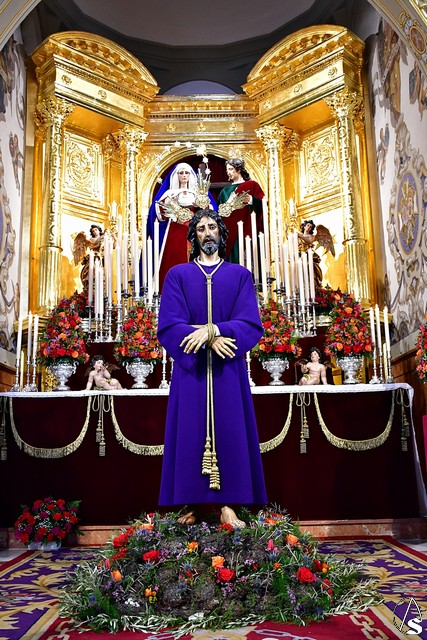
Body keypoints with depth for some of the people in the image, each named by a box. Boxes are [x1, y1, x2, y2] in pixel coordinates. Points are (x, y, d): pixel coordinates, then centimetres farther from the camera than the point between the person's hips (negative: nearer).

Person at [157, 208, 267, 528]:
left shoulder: (240, 275, 9)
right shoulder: (177, 275, 8)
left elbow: (251, 325, -3)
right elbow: (168, 326, -4)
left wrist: (211, 329, -19)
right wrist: (212, 339, -17)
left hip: (228, 370, 1)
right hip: (190, 368, 0)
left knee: (229, 431, 1)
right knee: (190, 433, 0)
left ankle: (227, 505, 8)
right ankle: (191, 505, 8)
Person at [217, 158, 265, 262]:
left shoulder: (252, 185, 4)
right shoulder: (225, 190, 19)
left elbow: (262, 204, -6)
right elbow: (219, 210, 22)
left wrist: (251, 200, -21)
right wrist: (221, 210, 3)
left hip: (246, 230, -4)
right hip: (229, 233, 5)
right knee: (232, 258, 0)